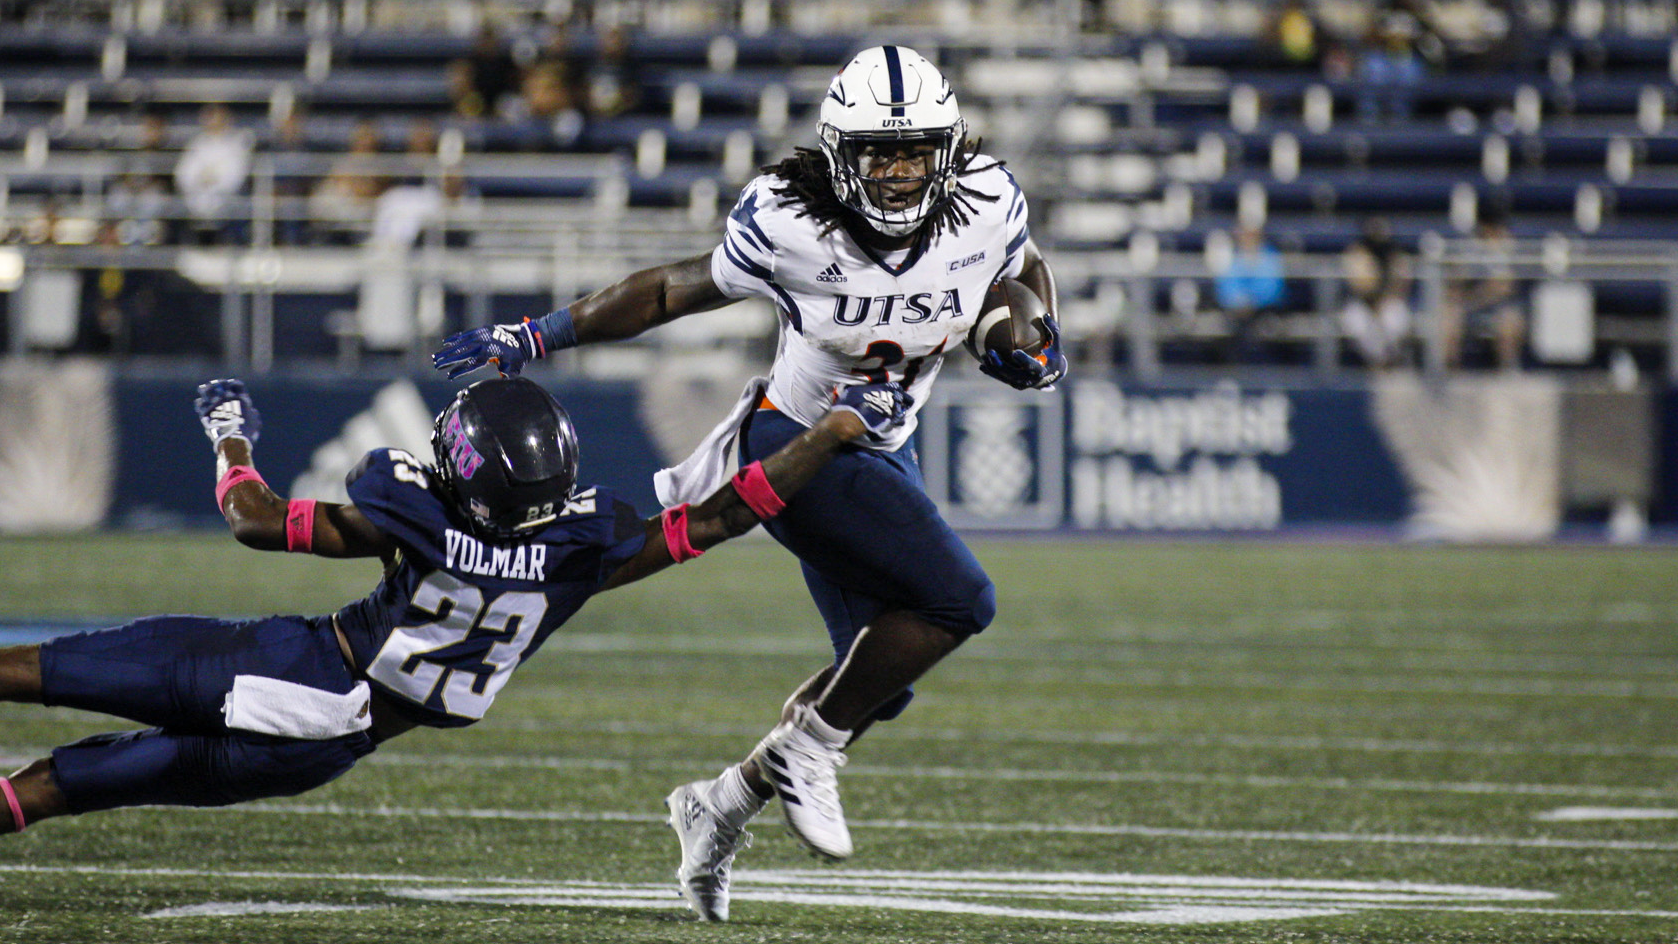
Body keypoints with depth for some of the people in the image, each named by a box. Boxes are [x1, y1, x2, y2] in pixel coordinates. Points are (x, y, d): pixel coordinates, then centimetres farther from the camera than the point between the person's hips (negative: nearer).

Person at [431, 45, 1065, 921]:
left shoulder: (984, 208, -13)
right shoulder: (792, 226, -24)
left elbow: (1027, 270, 11)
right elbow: (677, 290, -10)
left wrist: (1040, 345, -10)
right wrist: (535, 336, -10)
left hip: (883, 452, 7)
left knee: (878, 681, 10)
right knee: (957, 600, -23)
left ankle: (724, 804, 26)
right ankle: (808, 748, -7)